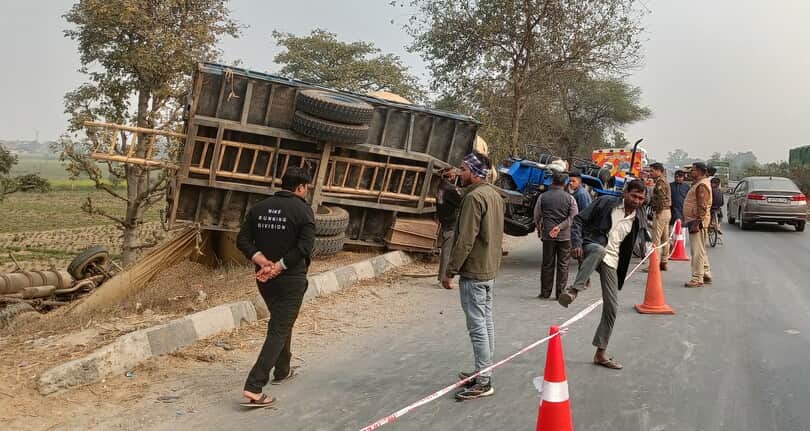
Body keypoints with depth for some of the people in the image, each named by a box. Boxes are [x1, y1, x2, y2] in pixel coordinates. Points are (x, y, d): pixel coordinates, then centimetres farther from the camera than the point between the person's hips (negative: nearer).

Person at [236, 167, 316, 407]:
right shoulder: (302, 210, -10)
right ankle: (254, 387, -11)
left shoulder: (259, 208, 6)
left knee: (281, 323, 25)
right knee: (279, 330, -3)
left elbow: (243, 240, 2)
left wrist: (264, 262, -6)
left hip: (265, 279, 6)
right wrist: (278, 267, -15)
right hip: (291, 280, -6)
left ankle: (282, 371, 40)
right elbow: (305, 247, -19)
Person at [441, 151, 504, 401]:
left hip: (474, 272, -10)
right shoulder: (494, 194, 13)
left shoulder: (474, 197, -18)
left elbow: (465, 240, -22)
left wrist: (451, 271, -17)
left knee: (477, 327, -5)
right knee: (486, 322, 16)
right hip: (490, 269, 10)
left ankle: (483, 382, -1)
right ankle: (484, 373, 27)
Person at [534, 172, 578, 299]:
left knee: (547, 264, 8)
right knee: (563, 265, 5)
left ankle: (545, 292, 13)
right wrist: (560, 227, -7)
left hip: (547, 236, 1)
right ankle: (560, 293, 5)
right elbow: (573, 217, -6)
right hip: (565, 236, -1)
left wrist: (539, 229, 22)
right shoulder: (569, 198, -1)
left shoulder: (543, 197, 1)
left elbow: (537, 216, 7)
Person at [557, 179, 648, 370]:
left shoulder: (639, 219, 10)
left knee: (611, 307, 2)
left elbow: (643, 241, 29)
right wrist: (577, 243, -15)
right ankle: (574, 290, -47)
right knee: (599, 250, -43)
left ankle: (600, 353, 14)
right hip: (592, 247, -4)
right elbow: (580, 219, -3)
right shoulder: (605, 203, -3)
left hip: (612, 260, 4)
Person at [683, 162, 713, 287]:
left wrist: (697, 222, -26)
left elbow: (702, 206, -23)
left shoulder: (702, 185, -16)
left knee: (697, 251, -9)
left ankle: (697, 279, -8)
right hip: (694, 221, 11)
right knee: (700, 251, 18)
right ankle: (706, 275, 28)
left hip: (698, 222, -11)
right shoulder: (697, 184, 19)